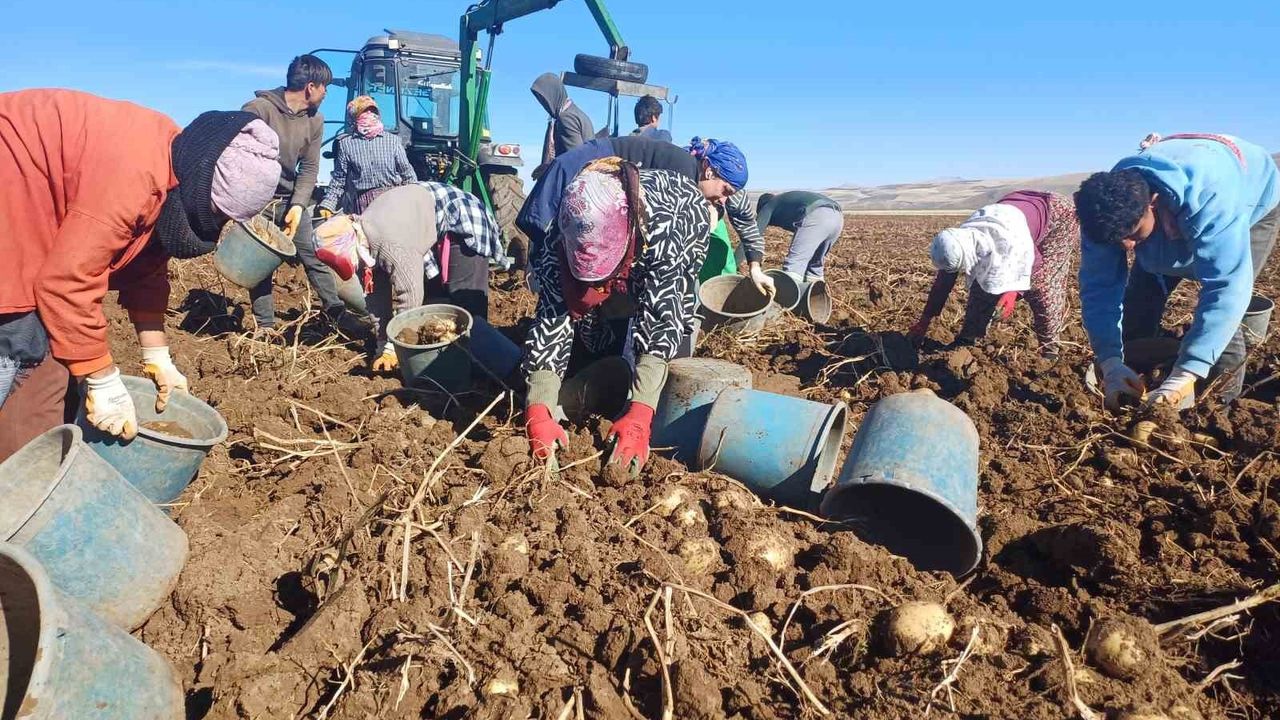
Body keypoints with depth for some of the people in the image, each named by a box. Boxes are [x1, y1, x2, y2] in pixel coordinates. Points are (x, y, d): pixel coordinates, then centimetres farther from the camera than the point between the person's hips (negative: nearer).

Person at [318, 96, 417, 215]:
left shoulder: (393, 140, 12)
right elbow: (338, 179, 12)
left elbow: (407, 173, 13)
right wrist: (327, 204, 4)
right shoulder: (345, 143, 9)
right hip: (363, 201, -1)